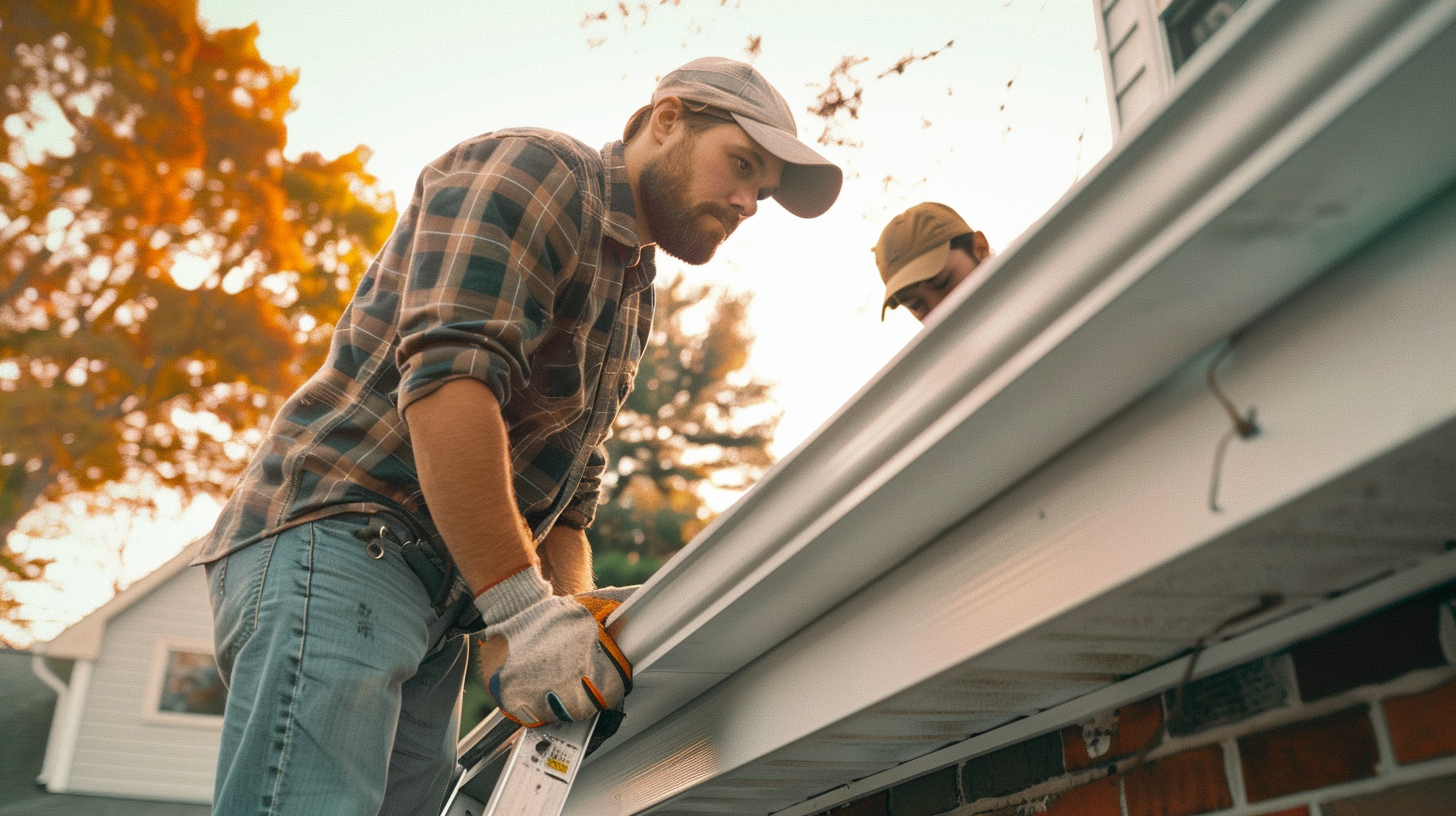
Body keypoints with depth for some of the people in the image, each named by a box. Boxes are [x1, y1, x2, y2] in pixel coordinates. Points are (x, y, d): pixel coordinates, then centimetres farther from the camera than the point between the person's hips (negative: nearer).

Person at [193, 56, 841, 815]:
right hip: (335, 529, -9)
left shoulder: (633, 297, 23)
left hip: (440, 599, 9)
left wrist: (572, 608, 3)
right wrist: (522, 609, -22)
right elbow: (448, 378, -21)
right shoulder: (531, 168, -6)